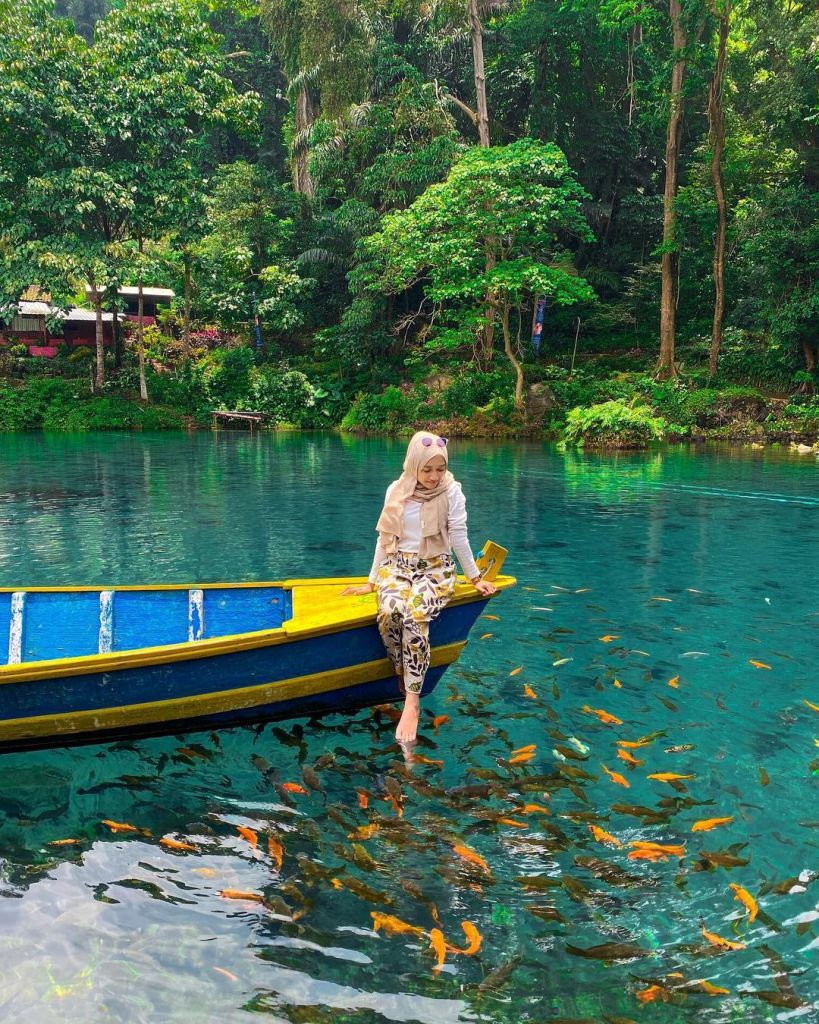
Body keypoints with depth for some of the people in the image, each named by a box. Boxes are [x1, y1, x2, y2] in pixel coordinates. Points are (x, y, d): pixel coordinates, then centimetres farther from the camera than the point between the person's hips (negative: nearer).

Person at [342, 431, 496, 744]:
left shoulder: (451, 491, -4)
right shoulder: (396, 490, 3)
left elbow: (459, 538, 0)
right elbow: (384, 538, 10)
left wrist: (475, 578, 1)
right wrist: (371, 581, 12)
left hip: (435, 567, -2)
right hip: (397, 565, 2)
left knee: (415, 614, -34)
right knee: (390, 611, -32)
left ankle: (412, 701, -29)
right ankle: (404, 678, -10)